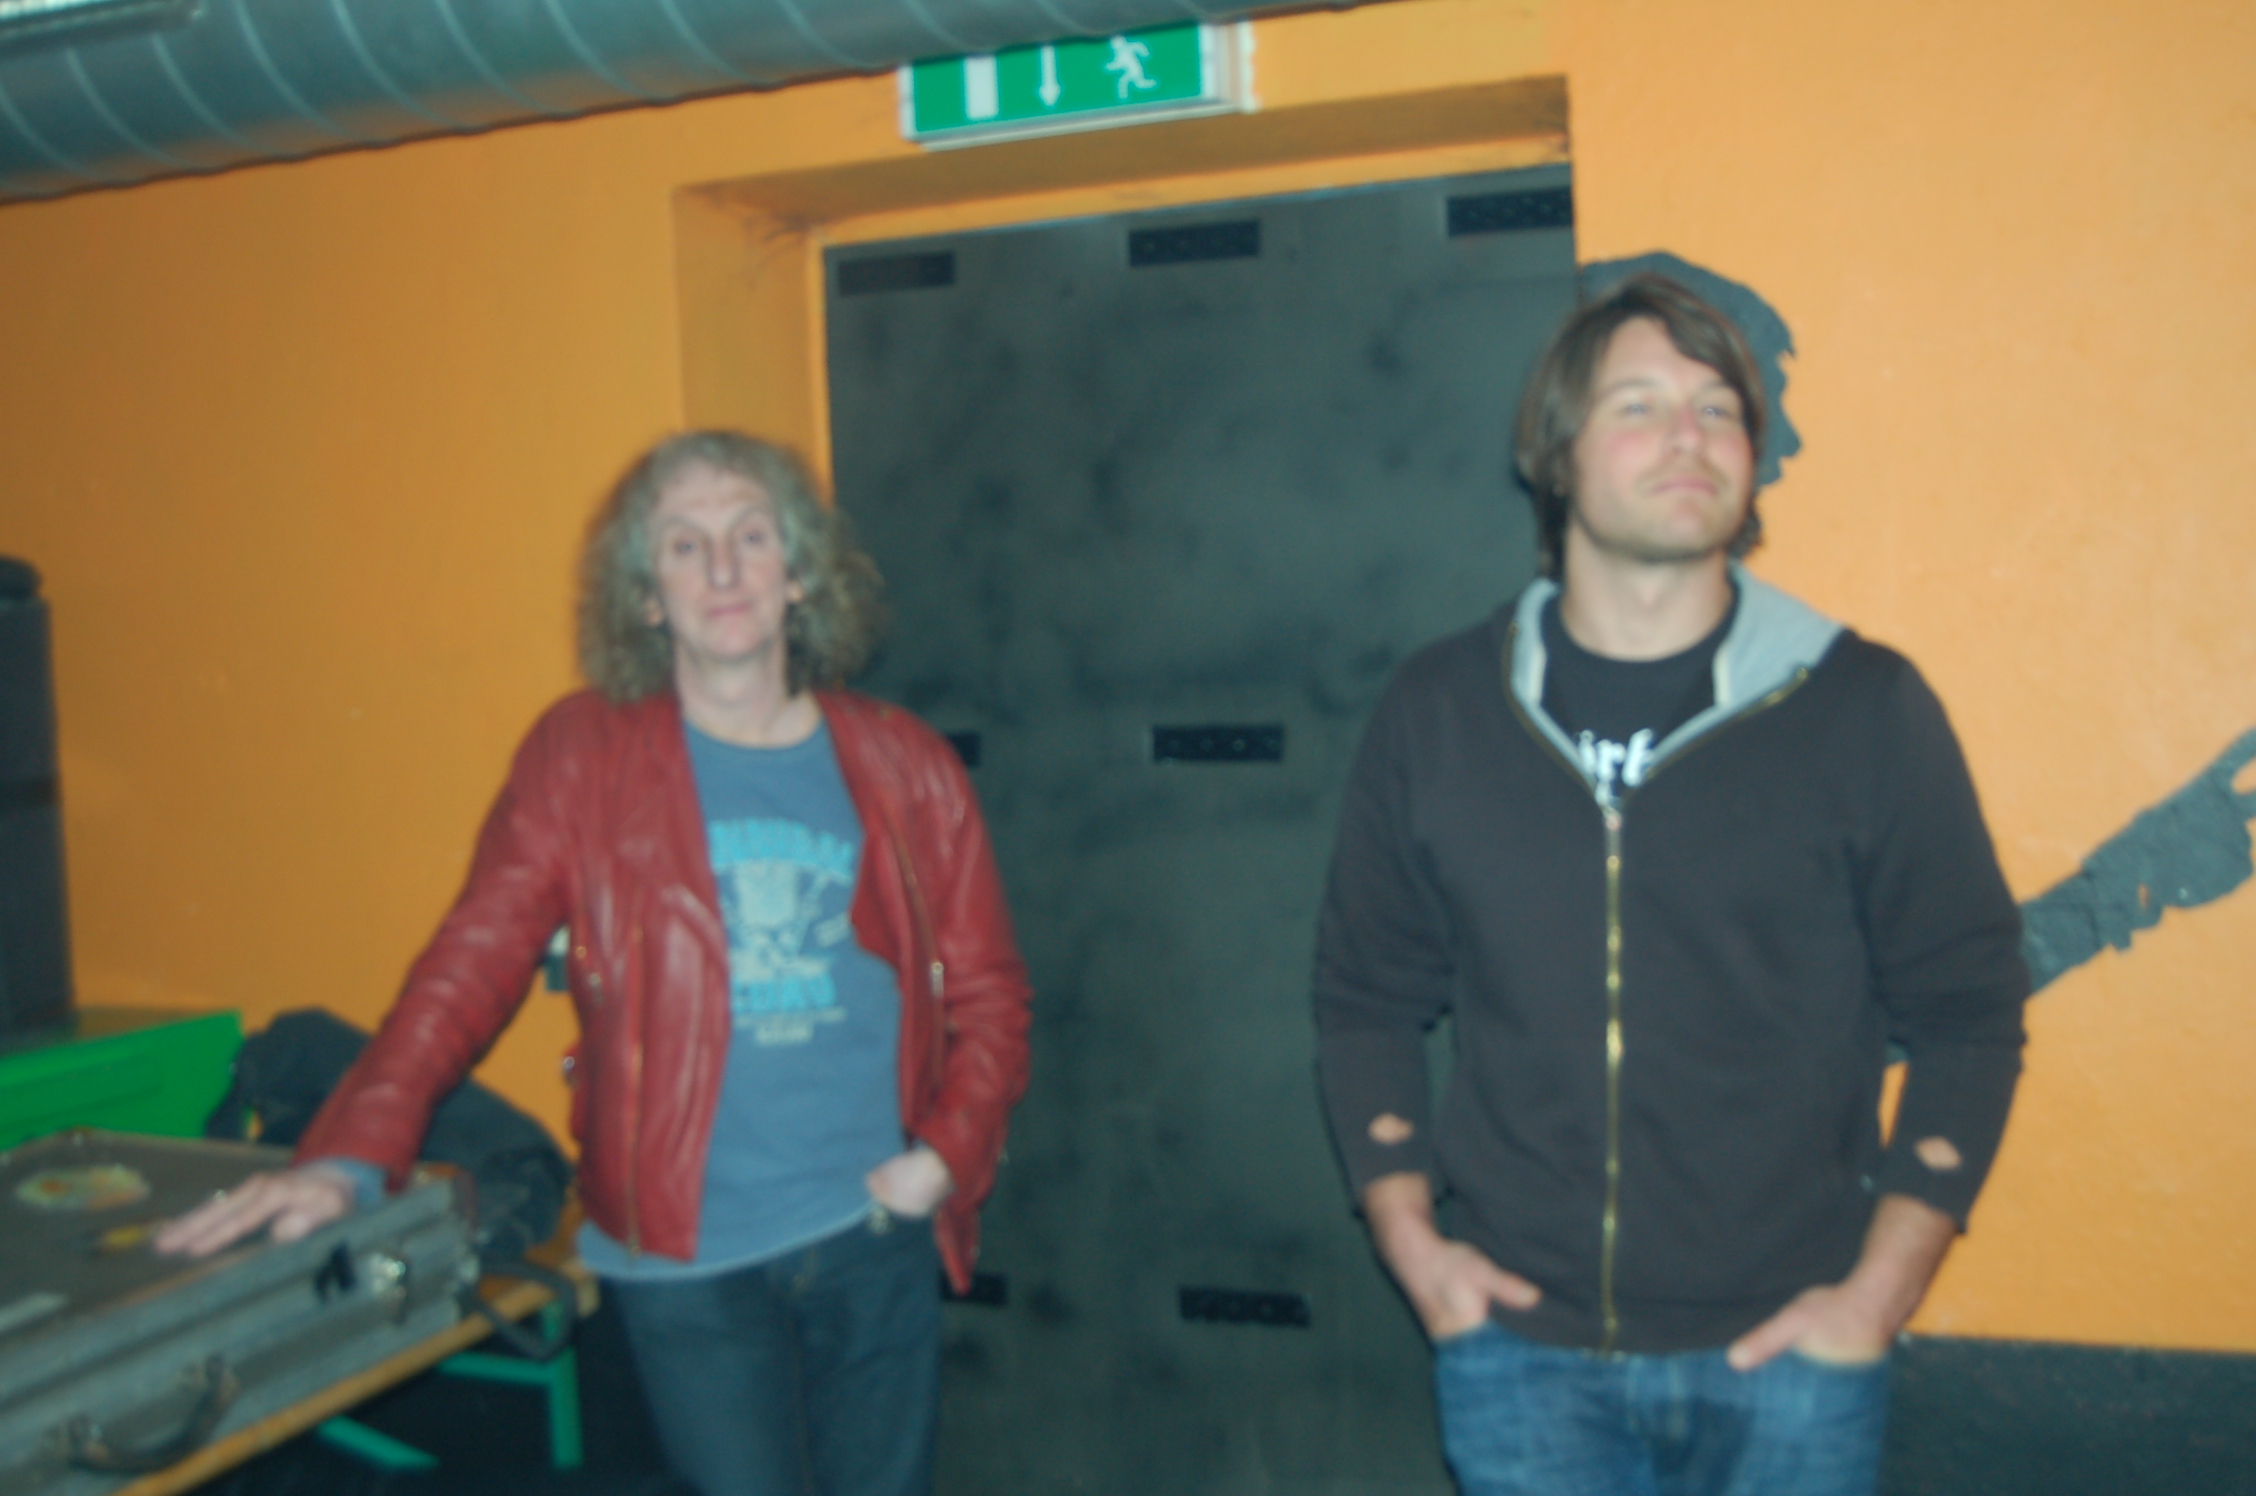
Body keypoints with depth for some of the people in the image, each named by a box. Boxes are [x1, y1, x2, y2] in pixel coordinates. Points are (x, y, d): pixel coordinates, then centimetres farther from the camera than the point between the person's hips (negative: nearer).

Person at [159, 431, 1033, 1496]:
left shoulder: (904, 767, 4)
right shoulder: (582, 757, -1)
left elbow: (988, 994, 8)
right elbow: (470, 967, -7)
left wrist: (947, 1153, -5)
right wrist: (348, 1159, -19)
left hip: (874, 1243, 3)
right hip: (683, 1259, -2)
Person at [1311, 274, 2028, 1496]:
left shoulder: (1865, 709, -4)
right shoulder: (1435, 712, -1)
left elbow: (1968, 1019, 0)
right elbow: (1365, 1001, 7)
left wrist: (1879, 1293, -6)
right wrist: (1408, 1243, 0)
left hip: (1782, 1353, -1)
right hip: (1516, 1353, 1)